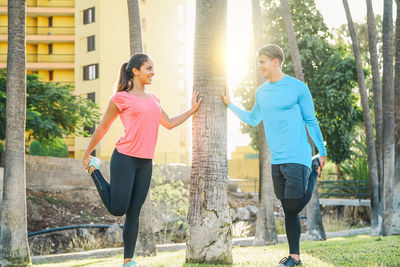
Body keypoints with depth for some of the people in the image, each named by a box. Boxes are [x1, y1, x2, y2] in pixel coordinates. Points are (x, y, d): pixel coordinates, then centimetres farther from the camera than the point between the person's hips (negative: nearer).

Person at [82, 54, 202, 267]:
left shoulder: (152, 99, 16)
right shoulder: (121, 98, -3)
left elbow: (169, 124, 24)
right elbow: (103, 127, 4)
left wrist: (192, 110, 20)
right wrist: (86, 154, 11)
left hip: (145, 163, 5)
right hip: (124, 159, -5)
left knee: (134, 213, 5)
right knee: (117, 209, -5)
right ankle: (93, 168, 18)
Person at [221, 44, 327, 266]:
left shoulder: (298, 88, -5)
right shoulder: (262, 92, 13)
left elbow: (311, 121, 1)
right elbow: (253, 119, 26)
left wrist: (322, 151, 4)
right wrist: (231, 105, 24)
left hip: (297, 158, -6)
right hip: (276, 160, 6)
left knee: (293, 207, -11)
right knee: (288, 210, 6)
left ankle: (312, 177, 16)